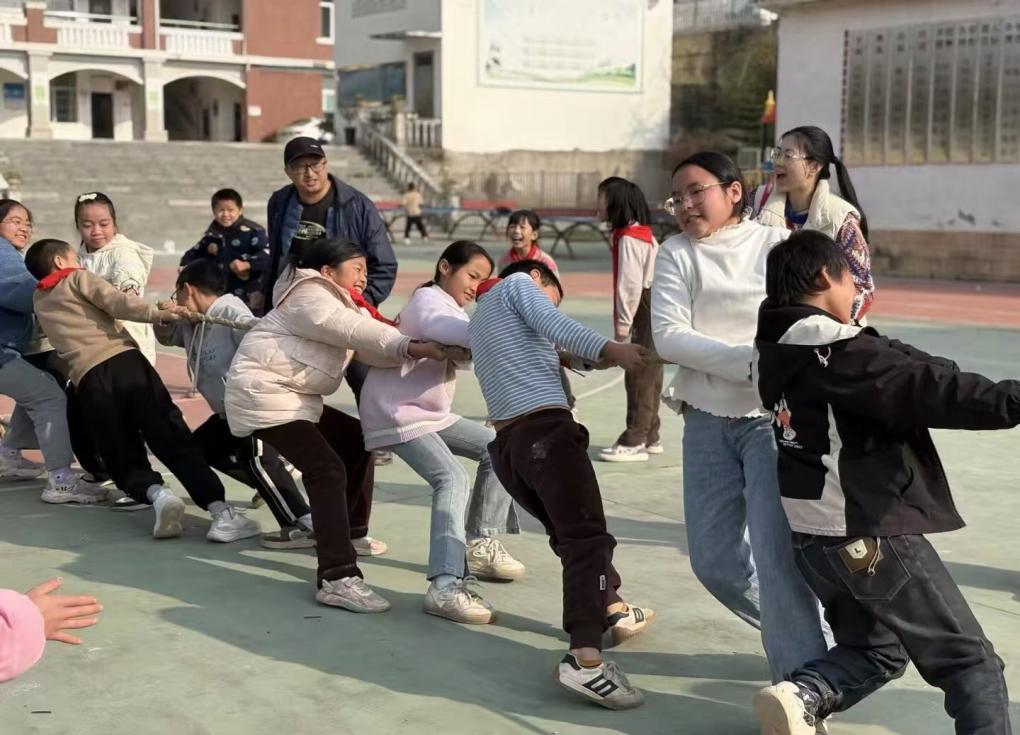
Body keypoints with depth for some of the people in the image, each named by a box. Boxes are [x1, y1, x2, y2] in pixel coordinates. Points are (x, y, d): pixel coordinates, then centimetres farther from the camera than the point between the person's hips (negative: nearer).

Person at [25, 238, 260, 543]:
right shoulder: (77, 278, 15)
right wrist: (156, 313, -11)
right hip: (124, 362, -3)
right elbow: (116, 302, -2)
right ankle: (220, 510, -23)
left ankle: (156, 494, -25)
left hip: (89, 379, 3)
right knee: (173, 438, -9)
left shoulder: (39, 301, 29)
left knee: (123, 457, 7)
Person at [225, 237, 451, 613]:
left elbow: (367, 348, 3)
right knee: (328, 470, -22)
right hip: (262, 394, -11)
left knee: (358, 440, 19)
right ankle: (337, 580, -28)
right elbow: (358, 332, -28)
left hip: (296, 397, 11)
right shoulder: (309, 298, -14)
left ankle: (350, 532, 30)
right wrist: (414, 347, -35)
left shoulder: (335, 303, 17)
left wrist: (418, 350, -13)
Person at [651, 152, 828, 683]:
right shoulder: (676, 254, 3)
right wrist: (751, 361, -20)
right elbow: (667, 336, -10)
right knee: (714, 560, 7)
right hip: (707, 422, 4)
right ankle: (798, 634, 31)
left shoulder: (777, 244, -2)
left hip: (775, 418, -3)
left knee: (777, 554, -15)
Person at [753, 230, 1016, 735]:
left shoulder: (778, 351, 9)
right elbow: (931, 388, -25)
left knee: (876, 649, 21)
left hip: (815, 536, 9)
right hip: (872, 534, -9)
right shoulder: (840, 351, -19)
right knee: (971, 661, 3)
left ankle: (801, 694, -1)